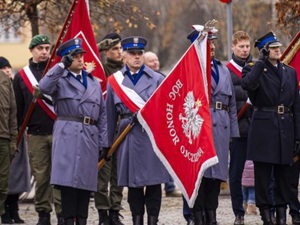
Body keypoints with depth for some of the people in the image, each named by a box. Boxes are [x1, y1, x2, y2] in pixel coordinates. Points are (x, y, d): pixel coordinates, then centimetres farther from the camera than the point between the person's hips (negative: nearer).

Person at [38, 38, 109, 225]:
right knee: (68, 179, -11)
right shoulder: (60, 80, 5)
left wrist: (103, 143, 11)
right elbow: (44, 87, -19)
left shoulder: (94, 82, 19)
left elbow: (102, 114, 18)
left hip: (90, 137, 4)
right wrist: (61, 66, -18)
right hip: (67, 136, -4)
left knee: (86, 181, 3)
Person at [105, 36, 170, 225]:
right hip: (129, 138, 1)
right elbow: (111, 115, 10)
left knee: (153, 182, 1)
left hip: (153, 137, -1)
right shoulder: (115, 81, 7)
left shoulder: (157, 79, 4)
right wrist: (108, 143, 11)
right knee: (133, 184, 5)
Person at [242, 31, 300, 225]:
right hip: (264, 127, -4)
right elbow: (247, 84, -26)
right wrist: (261, 62, -18)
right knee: (263, 173, -1)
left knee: (283, 174, 7)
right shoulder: (255, 70, 1)